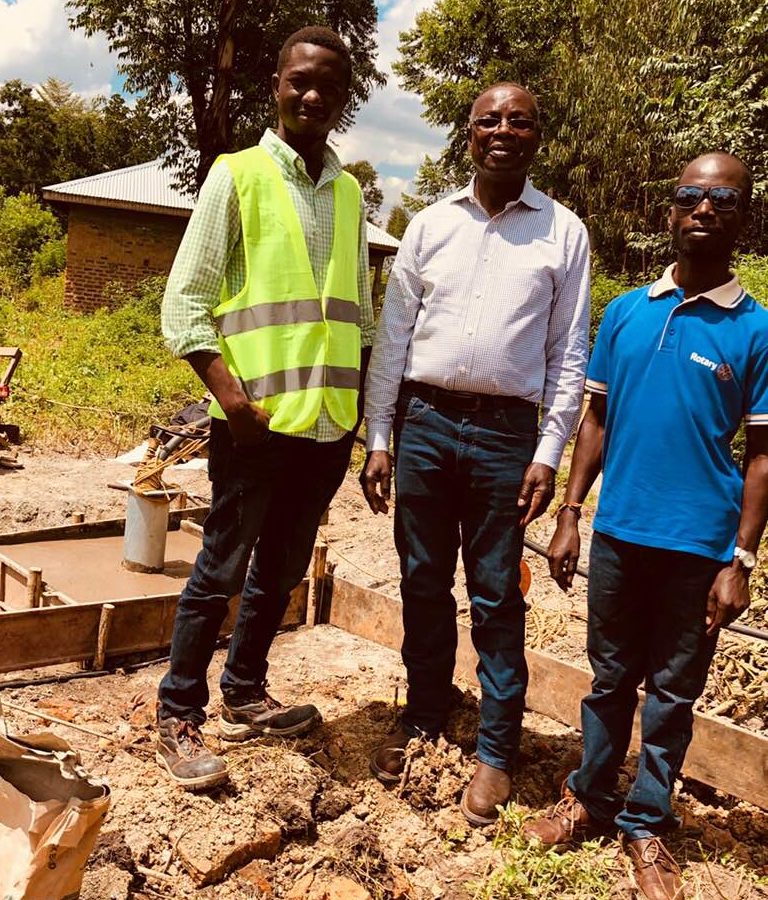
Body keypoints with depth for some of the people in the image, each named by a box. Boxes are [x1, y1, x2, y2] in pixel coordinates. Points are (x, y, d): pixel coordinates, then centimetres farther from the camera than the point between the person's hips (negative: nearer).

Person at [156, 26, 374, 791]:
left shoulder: (350, 193, 14)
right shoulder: (237, 175, -1)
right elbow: (184, 300, -6)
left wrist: (363, 396, 10)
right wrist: (228, 392, -17)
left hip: (328, 419, 5)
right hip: (256, 420, -5)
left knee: (281, 571, 14)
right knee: (221, 569, 0)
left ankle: (243, 695, 30)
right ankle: (178, 717, 14)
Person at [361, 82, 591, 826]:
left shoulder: (563, 232, 4)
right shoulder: (430, 224, 8)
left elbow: (569, 352, 3)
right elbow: (392, 335, 7)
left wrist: (548, 454, -4)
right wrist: (377, 440, 2)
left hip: (506, 432, -2)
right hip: (424, 422, 2)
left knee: (497, 596, 4)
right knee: (423, 583, 11)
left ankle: (496, 750, 17)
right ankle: (422, 722, 28)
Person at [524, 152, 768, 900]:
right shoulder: (625, 312, 3)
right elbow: (598, 421, 8)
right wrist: (569, 516, 3)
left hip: (698, 546, -2)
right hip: (617, 533, 2)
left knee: (672, 693, 12)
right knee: (610, 678, 17)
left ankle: (646, 825, 28)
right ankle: (589, 798, 33)